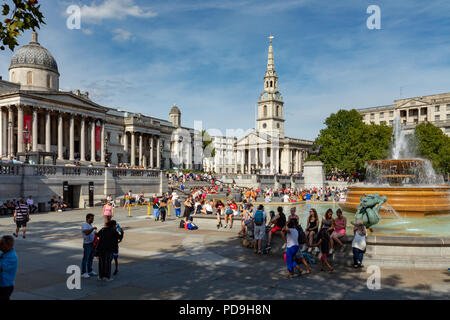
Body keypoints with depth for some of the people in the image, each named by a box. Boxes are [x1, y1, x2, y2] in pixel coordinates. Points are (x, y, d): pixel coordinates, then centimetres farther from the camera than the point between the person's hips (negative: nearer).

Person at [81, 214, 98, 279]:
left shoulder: (90, 225, 14)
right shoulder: (84, 224, -15)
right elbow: (87, 232, -32)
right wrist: (93, 228, -28)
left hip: (92, 244, 9)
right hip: (87, 244, -9)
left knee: (91, 258, 16)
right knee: (85, 259, -2)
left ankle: (90, 271, 26)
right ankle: (83, 273, 4)